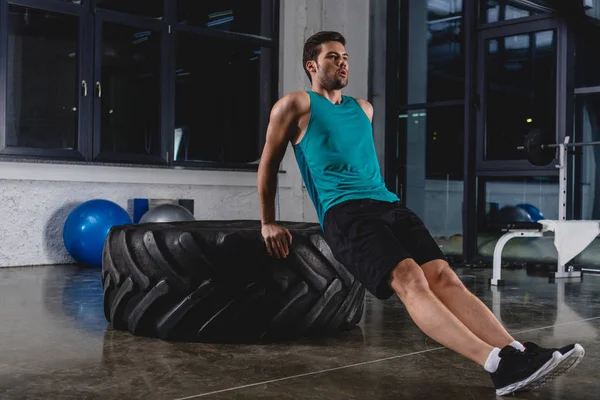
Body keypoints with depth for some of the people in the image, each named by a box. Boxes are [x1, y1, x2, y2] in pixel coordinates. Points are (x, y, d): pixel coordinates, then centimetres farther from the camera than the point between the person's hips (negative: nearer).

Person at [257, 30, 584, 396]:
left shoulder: (363, 109, 26)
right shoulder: (296, 105, 9)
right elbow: (269, 165, 14)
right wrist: (269, 224, 13)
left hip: (389, 205, 6)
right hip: (344, 213, -6)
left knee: (443, 276, -17)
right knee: (409, 279, -28)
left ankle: (518, 353, -32)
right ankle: (499, 365, -44)